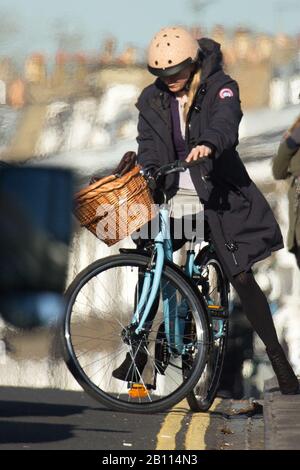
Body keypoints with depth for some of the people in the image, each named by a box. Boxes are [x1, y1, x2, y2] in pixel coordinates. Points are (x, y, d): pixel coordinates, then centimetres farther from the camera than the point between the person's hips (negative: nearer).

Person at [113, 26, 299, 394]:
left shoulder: (220, 88, -10)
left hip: (218, 191, -4)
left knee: (240, 276, -6)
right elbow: (149, 147, -5)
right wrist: (145, 179, -26)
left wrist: (208, 145, -54)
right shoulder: (152, 99, 3)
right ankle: (139, 349, 18)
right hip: (170, 191, 4)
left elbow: (226, 122, -31)